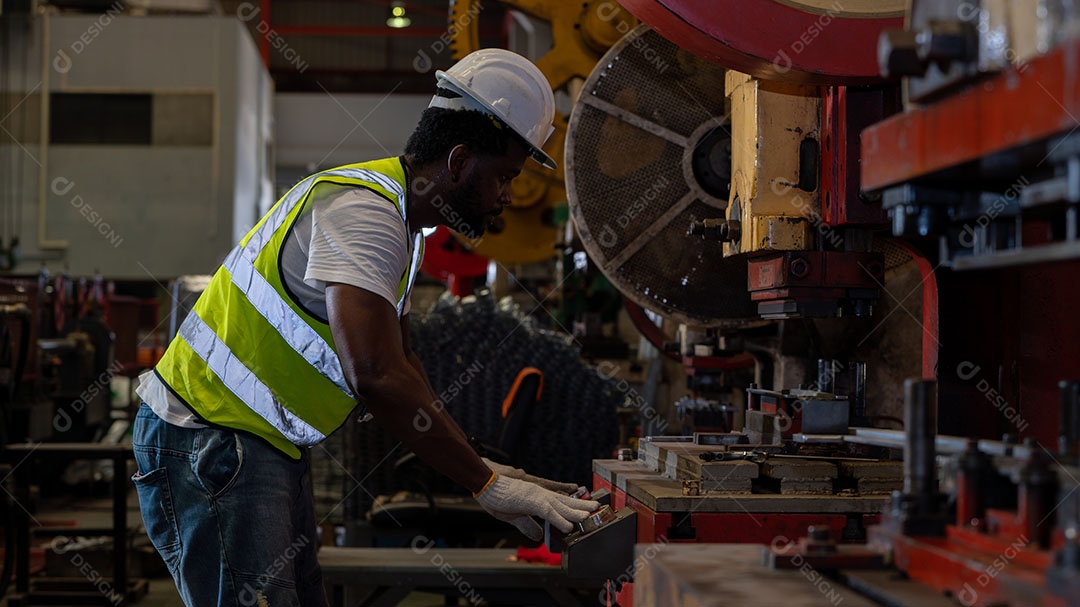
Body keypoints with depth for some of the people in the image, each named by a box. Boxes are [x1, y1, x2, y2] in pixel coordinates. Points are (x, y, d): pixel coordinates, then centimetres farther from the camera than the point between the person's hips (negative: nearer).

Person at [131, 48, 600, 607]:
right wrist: (486, 484, -27)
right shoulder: (363, 209, -21)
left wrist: (477, 468, 9)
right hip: (208, 443, -10)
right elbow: (376, 377, -33)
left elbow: (399, 362, 19)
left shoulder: (398, 218, 13)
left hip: (273, 445, 10)